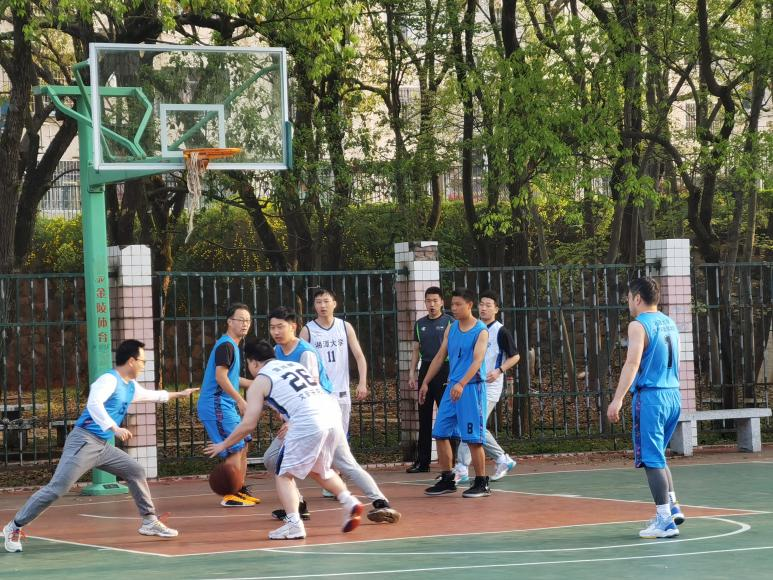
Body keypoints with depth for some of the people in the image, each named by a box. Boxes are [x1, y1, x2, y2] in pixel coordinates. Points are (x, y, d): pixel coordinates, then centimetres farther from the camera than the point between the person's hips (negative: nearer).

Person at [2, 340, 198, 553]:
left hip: (102, 447, 10)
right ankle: (14, 527, -8)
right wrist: (114, 428, -36)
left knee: (135, 471, 9)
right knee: (57, 488, -14)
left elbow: (150, 395, 41)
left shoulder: (131, 387, 18)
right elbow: (94, 403, -29)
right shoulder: (109, 380, -11)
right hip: (84, 442, -10)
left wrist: (178, 394, 50)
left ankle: (149, 521, 18)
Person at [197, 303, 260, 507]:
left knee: (243, 444, 15)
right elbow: (220, 377, -23)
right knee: (236, 448, -11)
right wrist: (241, 400, -21)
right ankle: (230, 496, -8)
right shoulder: (226, 345, -14)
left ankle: (240, 491, 22)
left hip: (226, 405, 11)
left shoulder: (232, 346, 18)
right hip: (216, 404, -11)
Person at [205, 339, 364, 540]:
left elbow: (248, 424, 6)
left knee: (285, 475, 8)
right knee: (317, 469, 28)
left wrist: (224, 445, 19)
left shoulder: (259, 382, 10)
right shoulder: (295, 365, 28)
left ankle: (293, 523, -8)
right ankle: (349, 502, 15)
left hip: (308, 422, -6)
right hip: (333, 413, 6)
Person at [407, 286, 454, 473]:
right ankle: (422, 461, 12)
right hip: (425, 371, 5)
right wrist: (412, 373, 9)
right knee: (424, 417, 7)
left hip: (444, 370, -5)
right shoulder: (420, 324, 14)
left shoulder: (449, 322, -1)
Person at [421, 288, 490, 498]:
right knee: (440, 434, 7)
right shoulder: (451, 328, 11)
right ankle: (447, 480, 18)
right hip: (452, 386, 7)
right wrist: (425, 383, 16)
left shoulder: (481, 331, -9)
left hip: (471, 387, -7)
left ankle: (481, 484, 3)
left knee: (473, 438, -6)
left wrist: (461, 384, -34)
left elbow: (477, 360, -21)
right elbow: (440, 356, 18)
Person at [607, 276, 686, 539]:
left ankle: (665, 521, -5)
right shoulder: (669, 323, 15)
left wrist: (617, 399, -24)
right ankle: (672, 506, 17)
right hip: (673, 394, 8)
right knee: (657, 456, 22)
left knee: (652, 460, -3)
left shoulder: (638, 325, -10)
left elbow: (633, 363, -20)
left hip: (650, 396, -8)